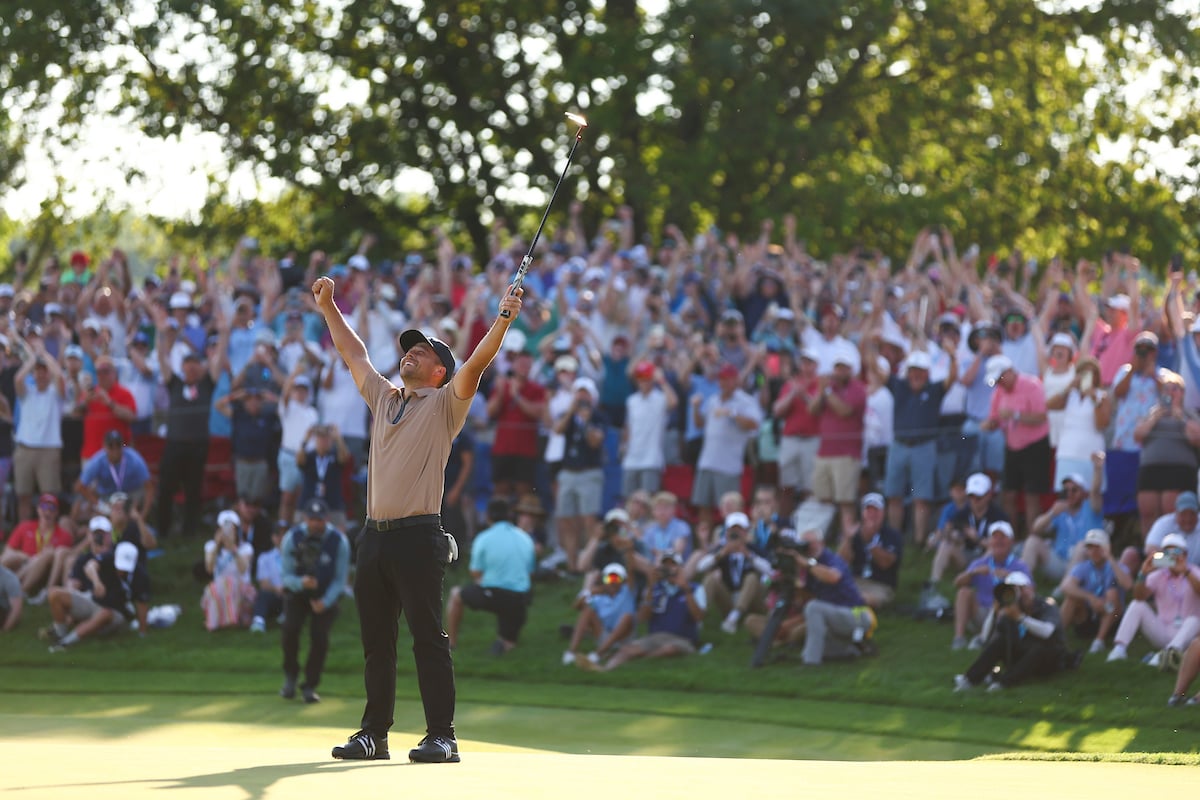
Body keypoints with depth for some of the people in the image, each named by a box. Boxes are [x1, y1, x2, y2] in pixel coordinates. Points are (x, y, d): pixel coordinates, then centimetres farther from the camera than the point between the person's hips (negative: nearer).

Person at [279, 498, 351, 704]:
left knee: (320, 637, -16)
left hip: (326, 596, 0)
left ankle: (310, 686, -1)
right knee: (290, 629, -22)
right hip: (297, 592, 0)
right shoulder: (292, 538, -15)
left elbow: (340, 578, -9)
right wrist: (301, 583, -34)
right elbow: (286, 575, -12)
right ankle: (290, 677, 1)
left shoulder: (339, 541, -16)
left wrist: (325, 602, -23)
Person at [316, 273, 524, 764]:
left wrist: (502, 322, -23)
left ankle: (441, 736, -9)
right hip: (374, 535, 6)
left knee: (428, 639, -8)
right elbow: (353, 355, 31)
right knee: (375, 641, 8)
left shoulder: (445, 404, 4)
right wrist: (328, 308, 35)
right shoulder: (384, 398, 21)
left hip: (417, 535, -6)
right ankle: (374, 734, 12)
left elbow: (476, 365, -10)